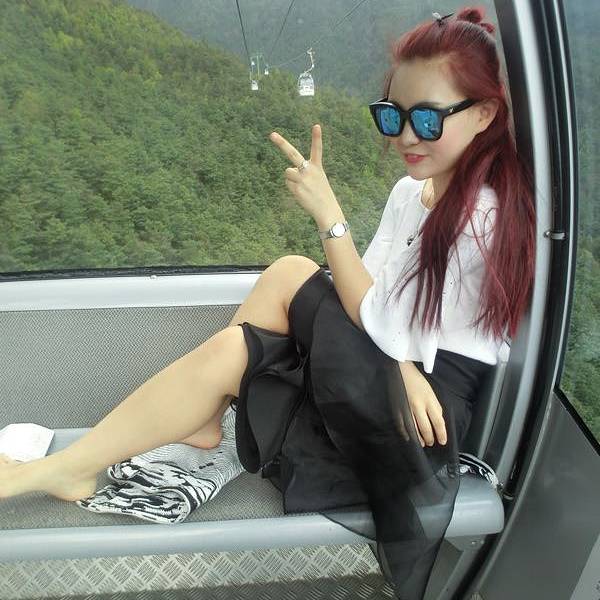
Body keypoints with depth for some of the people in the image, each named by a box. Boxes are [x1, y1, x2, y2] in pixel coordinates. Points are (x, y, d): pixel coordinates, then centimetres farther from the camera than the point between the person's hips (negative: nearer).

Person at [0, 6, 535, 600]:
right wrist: (401, 360, -21)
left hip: (433, 400, -7)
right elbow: (371, 297, -1)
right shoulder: (412, 189, 6)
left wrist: (328, 213, -23)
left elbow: (385, 327, -21)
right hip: (385, 370, 7)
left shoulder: (487, 217, -18)